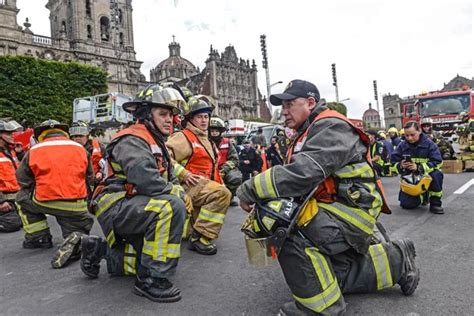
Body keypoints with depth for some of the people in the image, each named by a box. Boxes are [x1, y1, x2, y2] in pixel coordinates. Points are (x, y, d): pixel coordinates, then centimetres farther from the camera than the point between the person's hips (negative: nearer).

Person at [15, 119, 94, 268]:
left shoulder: (33, 151, 8)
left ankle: (38, 237, 25)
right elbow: (90, 179, 16)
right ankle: (75, 239, -16)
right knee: (79, 230, 21)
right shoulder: (80, 148, 11)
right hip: (77, 206, 1)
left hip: (45, 202, 0)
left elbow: (22, 181, 16)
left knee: (22, 198, 31)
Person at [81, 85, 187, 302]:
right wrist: (178, 194, -16)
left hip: (134, 209, 10)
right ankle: (151, 280, -21)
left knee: (157, 256, 16)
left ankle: (100, 250, 26)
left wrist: (179, 192, -9)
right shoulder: (132, 141, -14)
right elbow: (147, 182, -30)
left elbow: (171, 180, 13)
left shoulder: (157, 144, 17)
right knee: (171, 207, -33)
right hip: (116, 208, -10)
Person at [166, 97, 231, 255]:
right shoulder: (184, 137, -7)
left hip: (204, 185, 9)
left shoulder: (206, 140, 22)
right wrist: (184, 174, -23)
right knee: (222, 194, -31)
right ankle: (201, 237, -24)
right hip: (190, 185, -9)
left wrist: (220, 182, 16)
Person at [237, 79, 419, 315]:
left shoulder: (331, 127, -17)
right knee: (335, 275, 18)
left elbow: (303, 172, -33)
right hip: (333, 209, 10)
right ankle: (397, 260, 31)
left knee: (292, 232, -30)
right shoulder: (306, 134, 16)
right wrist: (254, 189, -11)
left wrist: (250, 190, -29)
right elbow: (293, 173, 7)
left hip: (351, 209, -10)